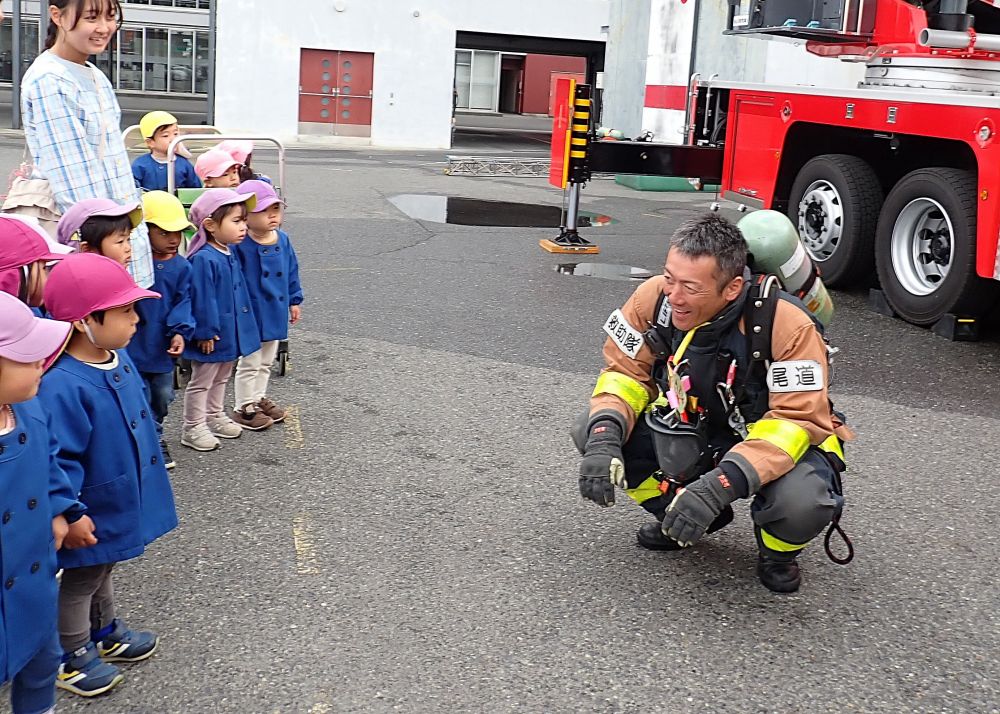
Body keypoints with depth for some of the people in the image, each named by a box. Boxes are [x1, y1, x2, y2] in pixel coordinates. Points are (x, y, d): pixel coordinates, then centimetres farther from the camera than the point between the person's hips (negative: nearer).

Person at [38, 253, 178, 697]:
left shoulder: (118, 359, -4)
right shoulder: (62, 386, -34)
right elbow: (58, 460, -31)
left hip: (119, 505, 9)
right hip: (90, 517, -9)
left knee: (103, 568, 29)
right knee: (80, 580, 14)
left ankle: (105, 631, 50)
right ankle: (70, 656, 34)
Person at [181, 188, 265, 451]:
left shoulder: (230, 253, 3)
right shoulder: (204, 259, -27)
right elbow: (203, 300, -24)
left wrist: (243, 324, 20)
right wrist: (206, 332, -20)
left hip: (230, 330, 9)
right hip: (212, 335, -9)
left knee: (220, 379, 24)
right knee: (201, 381, 6)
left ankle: (215, 417, 40)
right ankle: (193, 429, 18)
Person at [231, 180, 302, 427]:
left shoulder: (282, 240, 1)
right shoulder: (239, 245, -22)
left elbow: (292, 271, 12)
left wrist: (294, 300, 14)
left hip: (275, 312, 7)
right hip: (251, 314, -7)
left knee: (266, 361, 21)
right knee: (249, 362, 6)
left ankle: (258, 399, 37)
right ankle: (244, 408, 19)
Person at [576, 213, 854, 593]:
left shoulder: (788, 326, -31)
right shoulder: (654, 298, -19)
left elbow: (797, 420, -32)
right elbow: (625, 372, -9)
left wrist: (720, 484, -45)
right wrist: (605, 436, -31)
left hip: (775, 442, -4)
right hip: (692, 433, 5)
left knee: (802, 501, -38)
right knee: (592, 432, -15)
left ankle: (777, 549, 3)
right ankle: (684, 519, 9)